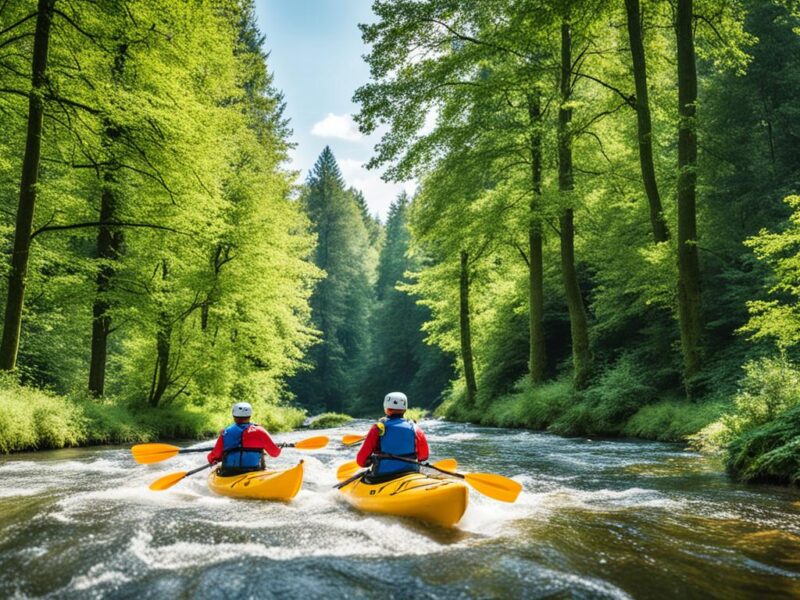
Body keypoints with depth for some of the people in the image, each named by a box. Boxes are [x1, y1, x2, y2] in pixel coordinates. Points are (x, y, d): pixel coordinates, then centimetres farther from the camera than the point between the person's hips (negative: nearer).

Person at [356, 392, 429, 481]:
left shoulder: (378, 428, -8)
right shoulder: (415, 429, 0)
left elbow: (361, 460, -6)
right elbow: (424, 456, 14)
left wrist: (370, 461, 16)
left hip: (381, 478, -3)